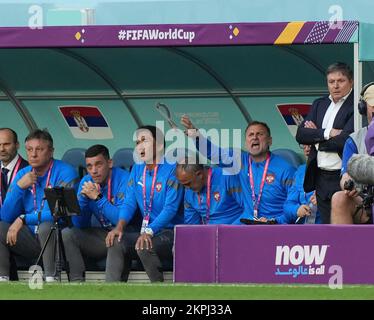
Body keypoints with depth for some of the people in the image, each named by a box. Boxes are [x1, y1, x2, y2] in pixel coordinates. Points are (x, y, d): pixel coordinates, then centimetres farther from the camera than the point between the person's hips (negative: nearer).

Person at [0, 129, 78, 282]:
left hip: (57, 236, -5)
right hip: (31, 238, 5)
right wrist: (19, 187, -10)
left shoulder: (65, 172, -9)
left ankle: (51, 279, -30)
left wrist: (24, 219, -21)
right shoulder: (22, 175, 9)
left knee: (46, 227, -35)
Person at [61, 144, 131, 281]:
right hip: (103, 235, 6)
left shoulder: (123, 179, -14)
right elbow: (80, 225, 3)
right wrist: (83, 197, -12)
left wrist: (98, 197, -22)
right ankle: (77, 282, -21)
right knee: (66, 234, -12)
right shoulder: (86, 182, 4)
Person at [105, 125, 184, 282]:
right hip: (146, 232, 7)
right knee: (116, 242, -17)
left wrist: (149, 231, -30)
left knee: (144, 247, -33)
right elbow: (129, 203, 8)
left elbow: (170, 209, -17)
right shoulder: (137, 169, 14)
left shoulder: (171, 169, -9)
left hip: (171, 232, -7)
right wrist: (120, 227, -12)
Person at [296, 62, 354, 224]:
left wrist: (316, 136, -2)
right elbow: (300, 134, 5)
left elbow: (345, 140, -18)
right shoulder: (319, 104, 15)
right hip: (321, 178, 7)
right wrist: (327, 133, -10)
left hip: (344, 179, -7)